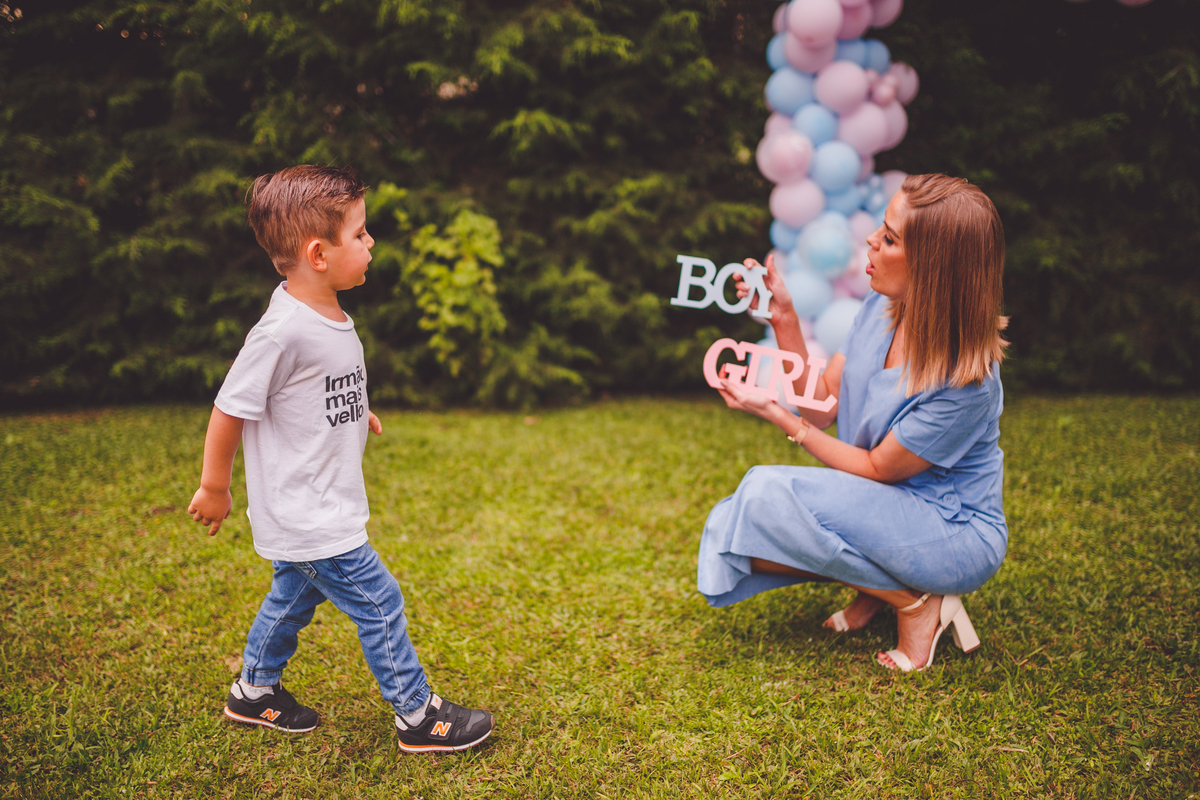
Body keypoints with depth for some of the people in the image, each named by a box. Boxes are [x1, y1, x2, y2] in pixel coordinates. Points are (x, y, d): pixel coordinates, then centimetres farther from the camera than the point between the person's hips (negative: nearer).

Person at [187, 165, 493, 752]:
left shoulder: (327, 316, 2)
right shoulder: (283, 330, -27)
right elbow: (230, 409, -19)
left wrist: (353, 411, 21)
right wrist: (214, 488, -10)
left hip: (320, 502, 10)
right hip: (304, 514, -10)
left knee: (294, 595, 24)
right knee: (379, 602, -1)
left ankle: (254, 692, 43)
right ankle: (418, 716, 13)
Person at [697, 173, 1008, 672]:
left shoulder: (965, 379, -27)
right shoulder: (879, 309, -6)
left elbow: (877, 469, -18)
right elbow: (821, 408, 0)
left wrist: (777, 415, -21)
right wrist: (784, 320, -10)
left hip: (957, 540, -7)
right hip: (885, 513, 7)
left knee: (767, 495, -25)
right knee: (736, 545, -8)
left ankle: (915, 603, -9)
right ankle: (878, 582, 6)